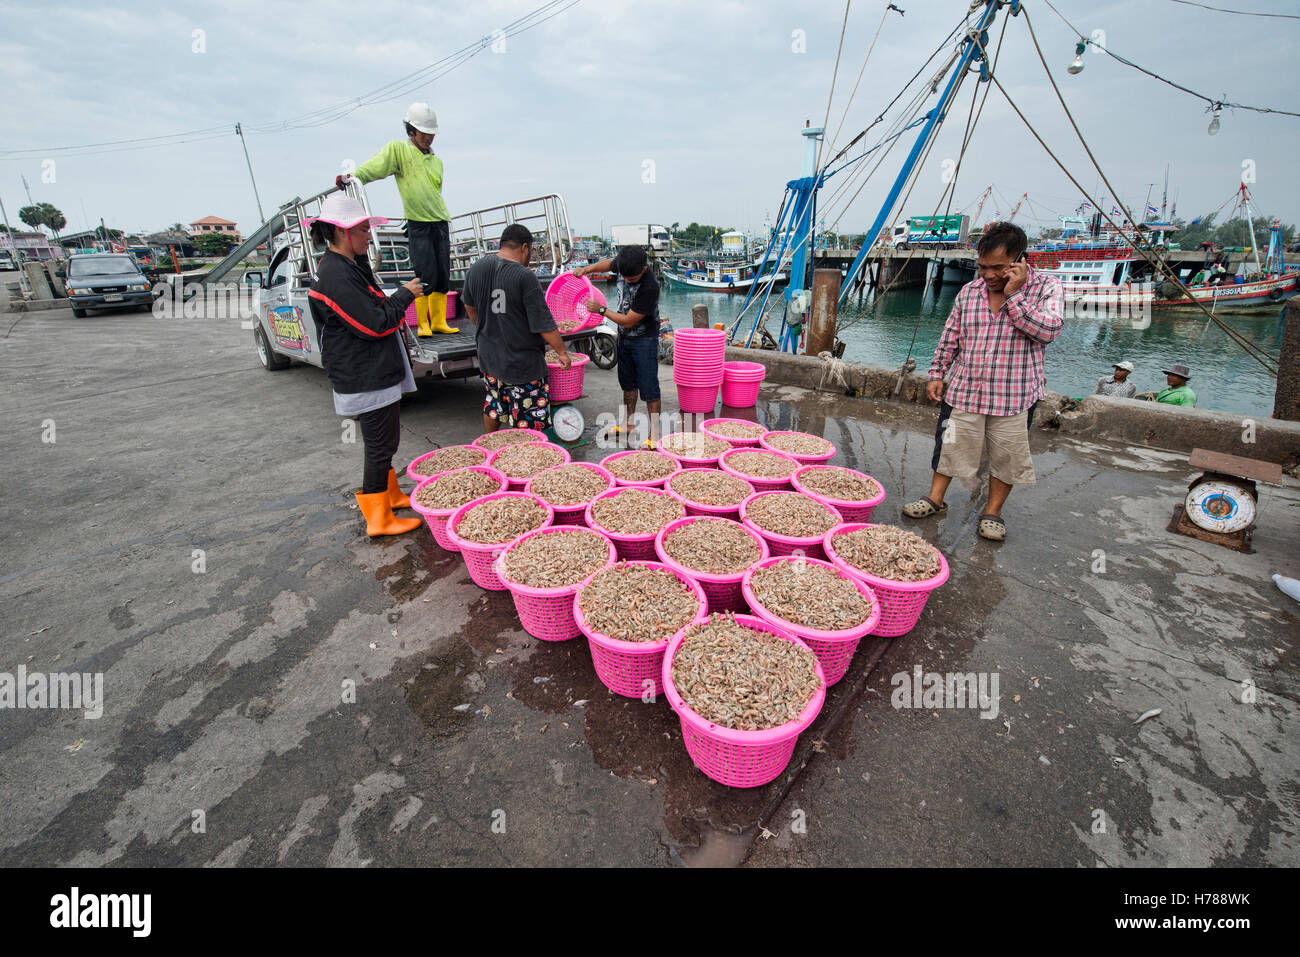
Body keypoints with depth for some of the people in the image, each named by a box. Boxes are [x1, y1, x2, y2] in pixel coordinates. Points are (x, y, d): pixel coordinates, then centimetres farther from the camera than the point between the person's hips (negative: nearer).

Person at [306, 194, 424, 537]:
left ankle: (390, 494, 36)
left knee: (381, 441, 20)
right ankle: (379, 519, 8)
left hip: (374, 373, 10)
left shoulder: (347, 266, 13)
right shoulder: (336, 275, -19)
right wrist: (405, 295, -10)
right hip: (367, 378, -10)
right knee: (380, 444, -3)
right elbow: (374, 324, -21)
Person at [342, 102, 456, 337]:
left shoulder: (436, 161, 20)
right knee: (425, 276, -12)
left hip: (440, 222, 6)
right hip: (418, 223, -6)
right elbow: (376, 165, -14)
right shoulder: (398, 149, 2)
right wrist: (353, 176, -31)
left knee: (443, 275, 3)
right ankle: (422, 323, -3)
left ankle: (439, 321, 10)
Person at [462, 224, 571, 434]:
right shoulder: (525, 277, -19)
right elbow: (543, 324, -17)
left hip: (488, 354, 8)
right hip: (522, 361, -7)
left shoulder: (476, 269, 3)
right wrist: (562, 352, -5)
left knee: (493, 404, 25)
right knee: (526, 420, 4)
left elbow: (470, 307, 18)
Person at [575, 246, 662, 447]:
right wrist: (586, 269, -1)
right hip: (624, 336, 8)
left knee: (648, 387, -5)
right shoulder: (624, 264, -11)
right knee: (628, 382, 19)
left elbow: (628, 321, -25)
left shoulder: (650, 287, -32)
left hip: (644, 340, -8)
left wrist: (601, 310, -16)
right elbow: (608, 263, 16)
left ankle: (654, 435, 5)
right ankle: (628, 423, 35)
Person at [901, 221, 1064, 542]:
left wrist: (1013, 295, -18)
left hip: (1013, 396, -2)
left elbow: (1049, 329, -18)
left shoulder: (1047, 288, -3)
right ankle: (935, 498, 21)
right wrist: (937, 374, 7)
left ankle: (993, 512, 22)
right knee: (953, 446, 8)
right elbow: (950, 337, 11)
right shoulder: (969, 291, 5)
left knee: (1005, 456, 7)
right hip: (966, 391, 2)